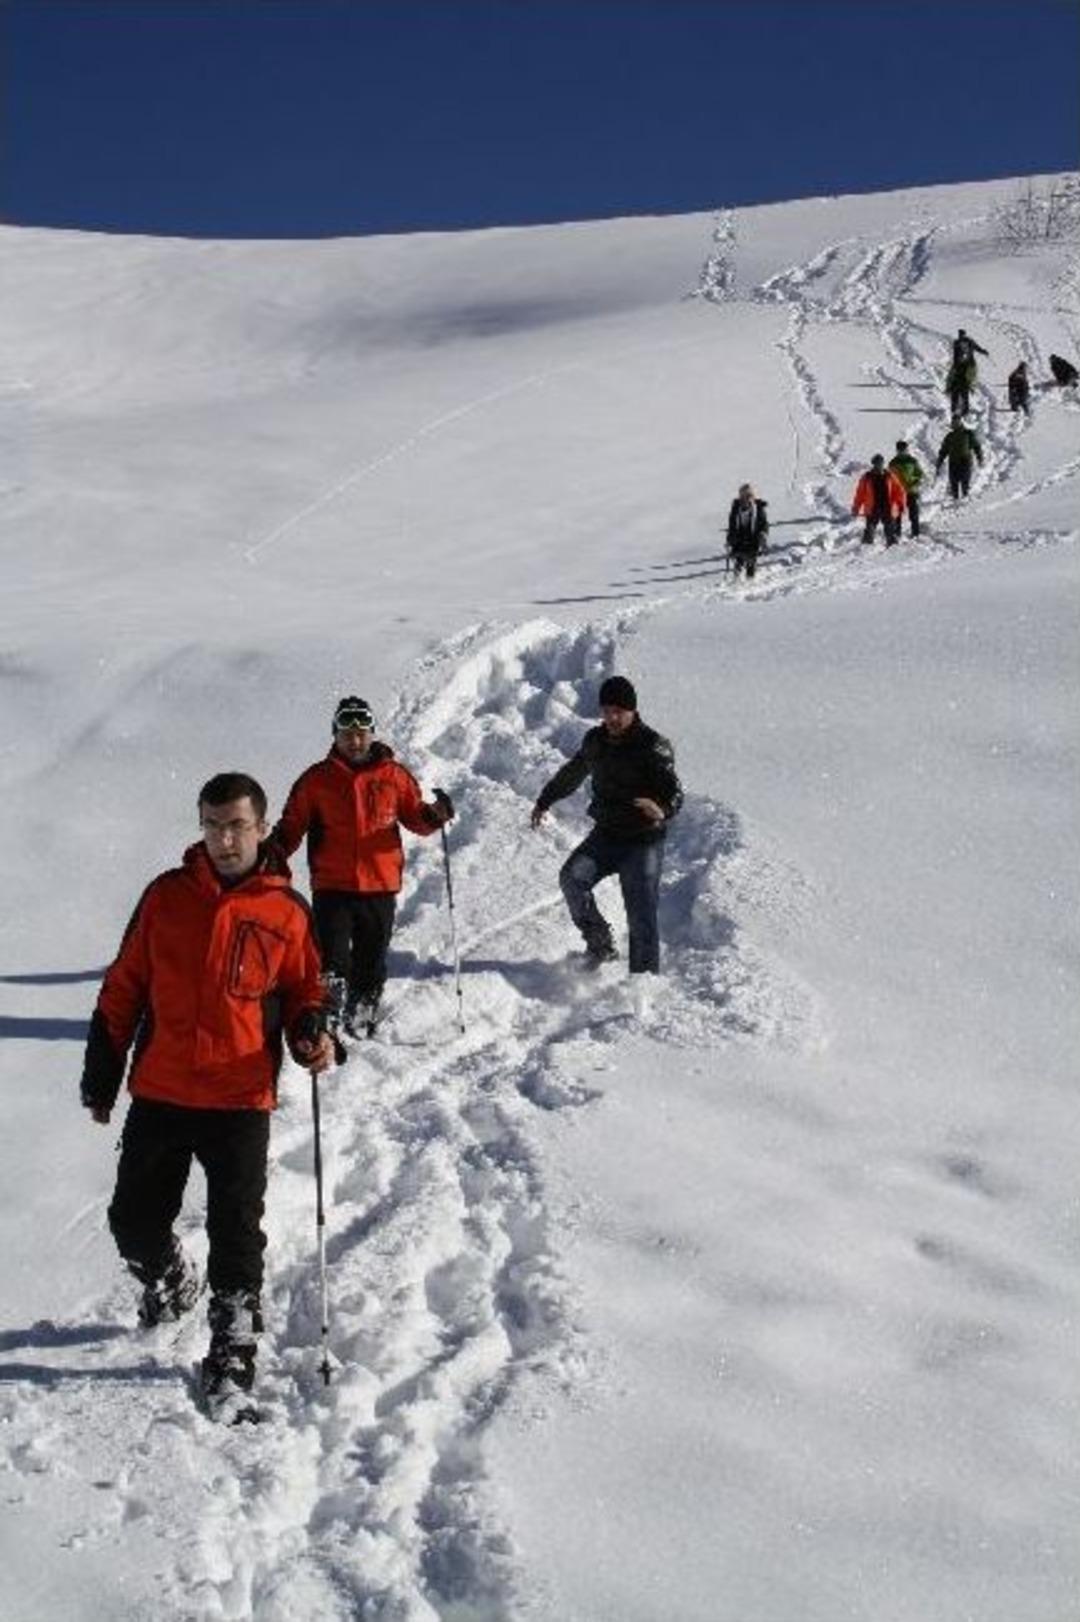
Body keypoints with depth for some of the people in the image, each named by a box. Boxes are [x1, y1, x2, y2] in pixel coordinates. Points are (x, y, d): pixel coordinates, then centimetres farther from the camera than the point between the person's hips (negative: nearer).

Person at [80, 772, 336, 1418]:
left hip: (241, 1099, -2)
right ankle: (169, 1279, 42)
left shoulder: (287, 911, -1)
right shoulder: (166, 897, 2)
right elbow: (123, 989, 8)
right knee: (135, 1221, 11)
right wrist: (102, 1075, 10)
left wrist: (313, 1035, -12)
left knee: (236, 1231, 0)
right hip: (158, 1092, 2)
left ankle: (234, 1345, 17)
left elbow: (304, 991, 10)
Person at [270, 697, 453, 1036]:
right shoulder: (316, 779, 2)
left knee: (371, 962, 12)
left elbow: (414, 816, 10)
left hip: (380, 887, 2)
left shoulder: (394, 775, 5)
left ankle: (362, 1021, 26)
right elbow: (292, 825, 7)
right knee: (331, 961, -10)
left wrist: (434, 816, -11)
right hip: (332, 889, -2)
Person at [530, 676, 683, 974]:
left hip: (643, 840, -5)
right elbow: (572, 773, 26)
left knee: (641, 917, -9)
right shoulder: (595, 741, 6)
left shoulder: (653, 746, -12)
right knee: (572, 877, -19)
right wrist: (544, 801, 35)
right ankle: (600, 943, -4)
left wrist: (662, 810, -45)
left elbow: (674, 792, -22)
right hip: (606, 834, 5)